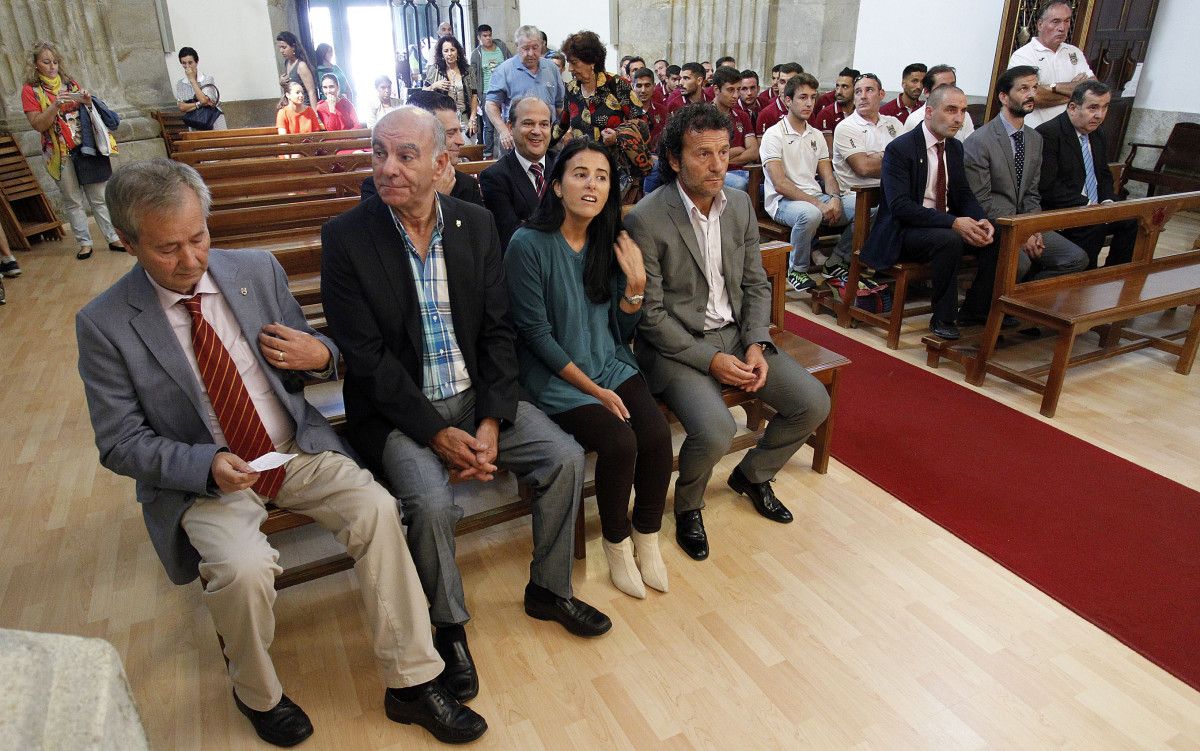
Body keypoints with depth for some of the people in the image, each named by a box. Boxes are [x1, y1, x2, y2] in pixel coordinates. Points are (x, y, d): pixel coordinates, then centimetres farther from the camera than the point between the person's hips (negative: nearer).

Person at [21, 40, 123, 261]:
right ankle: (84, 243, 11)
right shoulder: (30, 90, -1)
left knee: (99, 196, 5)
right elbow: (38, 125, -8)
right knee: (73, 201, 4)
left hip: (86, 146, 3)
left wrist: (87, 100, -6)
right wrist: (56, 105, -21)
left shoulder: (69, 82, 10)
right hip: (61, 152, -3)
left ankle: (114, 238, 9)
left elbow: (89, 111, 16)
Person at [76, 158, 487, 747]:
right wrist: (207, 466, -23)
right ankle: (257, 694, 6)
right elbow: (120, 444, -5)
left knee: (377, 509, -22)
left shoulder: (258, 270, -1)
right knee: (244, 568, -29)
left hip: (297, 450, 3)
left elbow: (307, 349, 12)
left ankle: (411, 683, -7)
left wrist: (319, 356, -14)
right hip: (203, 477, -2)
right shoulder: (103, 324, -8)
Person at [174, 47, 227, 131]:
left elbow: (204, 100, -17)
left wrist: (192, 79, -10)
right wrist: (200, 104, -17)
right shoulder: (179, 84, 6)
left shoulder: (208, 79, -3)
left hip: (214, 122, -2)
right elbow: (182, 107, -4)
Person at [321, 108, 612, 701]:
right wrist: (436, 433, -19)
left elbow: (497, 331, 0)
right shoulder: (345, 237, -10)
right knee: (431, 503, -27)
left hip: (477, 396, 4)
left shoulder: (476, 223, 0)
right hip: (397, 410, -3)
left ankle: (548, 589, 15)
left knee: (566, 457, -9)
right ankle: (448, 626, 4)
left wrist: (491, 422, -12)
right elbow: (367, 357, -13)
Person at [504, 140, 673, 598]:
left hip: (610, 363, 5)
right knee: (620, 442, -24)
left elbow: (621, 331, 6)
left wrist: (635, 282, -11)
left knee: (657, 434, -18)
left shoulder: (610, 242, 3)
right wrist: (595, 390, -14)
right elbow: (536, 333, -13)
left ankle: (647, 536, 8)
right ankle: (617, 543, 5)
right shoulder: (528, 245, -13)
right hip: (555, 375, -5)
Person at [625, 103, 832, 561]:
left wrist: (756, 345, -7)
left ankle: (752, 475, 24)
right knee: (716, 431, -29)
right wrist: (710, 359, -18)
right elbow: (650, 315, -14)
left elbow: (756, 284, 9)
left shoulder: (740, 204, 3)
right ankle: (688, 506, 7)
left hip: (736, 334, 6)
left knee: (814, 403, -5)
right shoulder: (645, 220, -16)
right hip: (676, 345, -6)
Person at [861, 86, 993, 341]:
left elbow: (964, 195, 13)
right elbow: (900, 206, -23)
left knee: (993, 236, -11)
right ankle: (943, 319, -18)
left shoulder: (955, 148, 11)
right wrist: (952, 223, -30)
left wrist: (981, 220, -10)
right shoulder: (899, 148, -13)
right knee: (949, 240, -33)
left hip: (946, 224, 8)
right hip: (903, 233, -7)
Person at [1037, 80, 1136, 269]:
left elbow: (1104, 176, 23)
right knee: (1093, 227, -31)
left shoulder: (1097, 136, 16)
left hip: (1094, 208, 8)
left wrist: (1107, 202, 0)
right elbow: (1047, 186, -19)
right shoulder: (1047, 134, -12)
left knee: (1133, 219, -12)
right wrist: (1086, 204, -21)